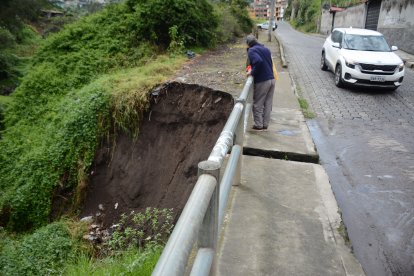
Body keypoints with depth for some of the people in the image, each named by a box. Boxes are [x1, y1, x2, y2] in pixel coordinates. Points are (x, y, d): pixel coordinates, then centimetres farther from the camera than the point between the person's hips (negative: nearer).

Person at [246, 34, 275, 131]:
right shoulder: (266, 49, 16)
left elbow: (258, 61, -26)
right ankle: (265, 125, 19)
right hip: (271, 79, 7)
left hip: (262, 81, -7)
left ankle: (258, 125, 11)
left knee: (258, 104, 5)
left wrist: (252, 73, -13)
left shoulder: (252, 50, -8)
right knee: (268, 104, 12)